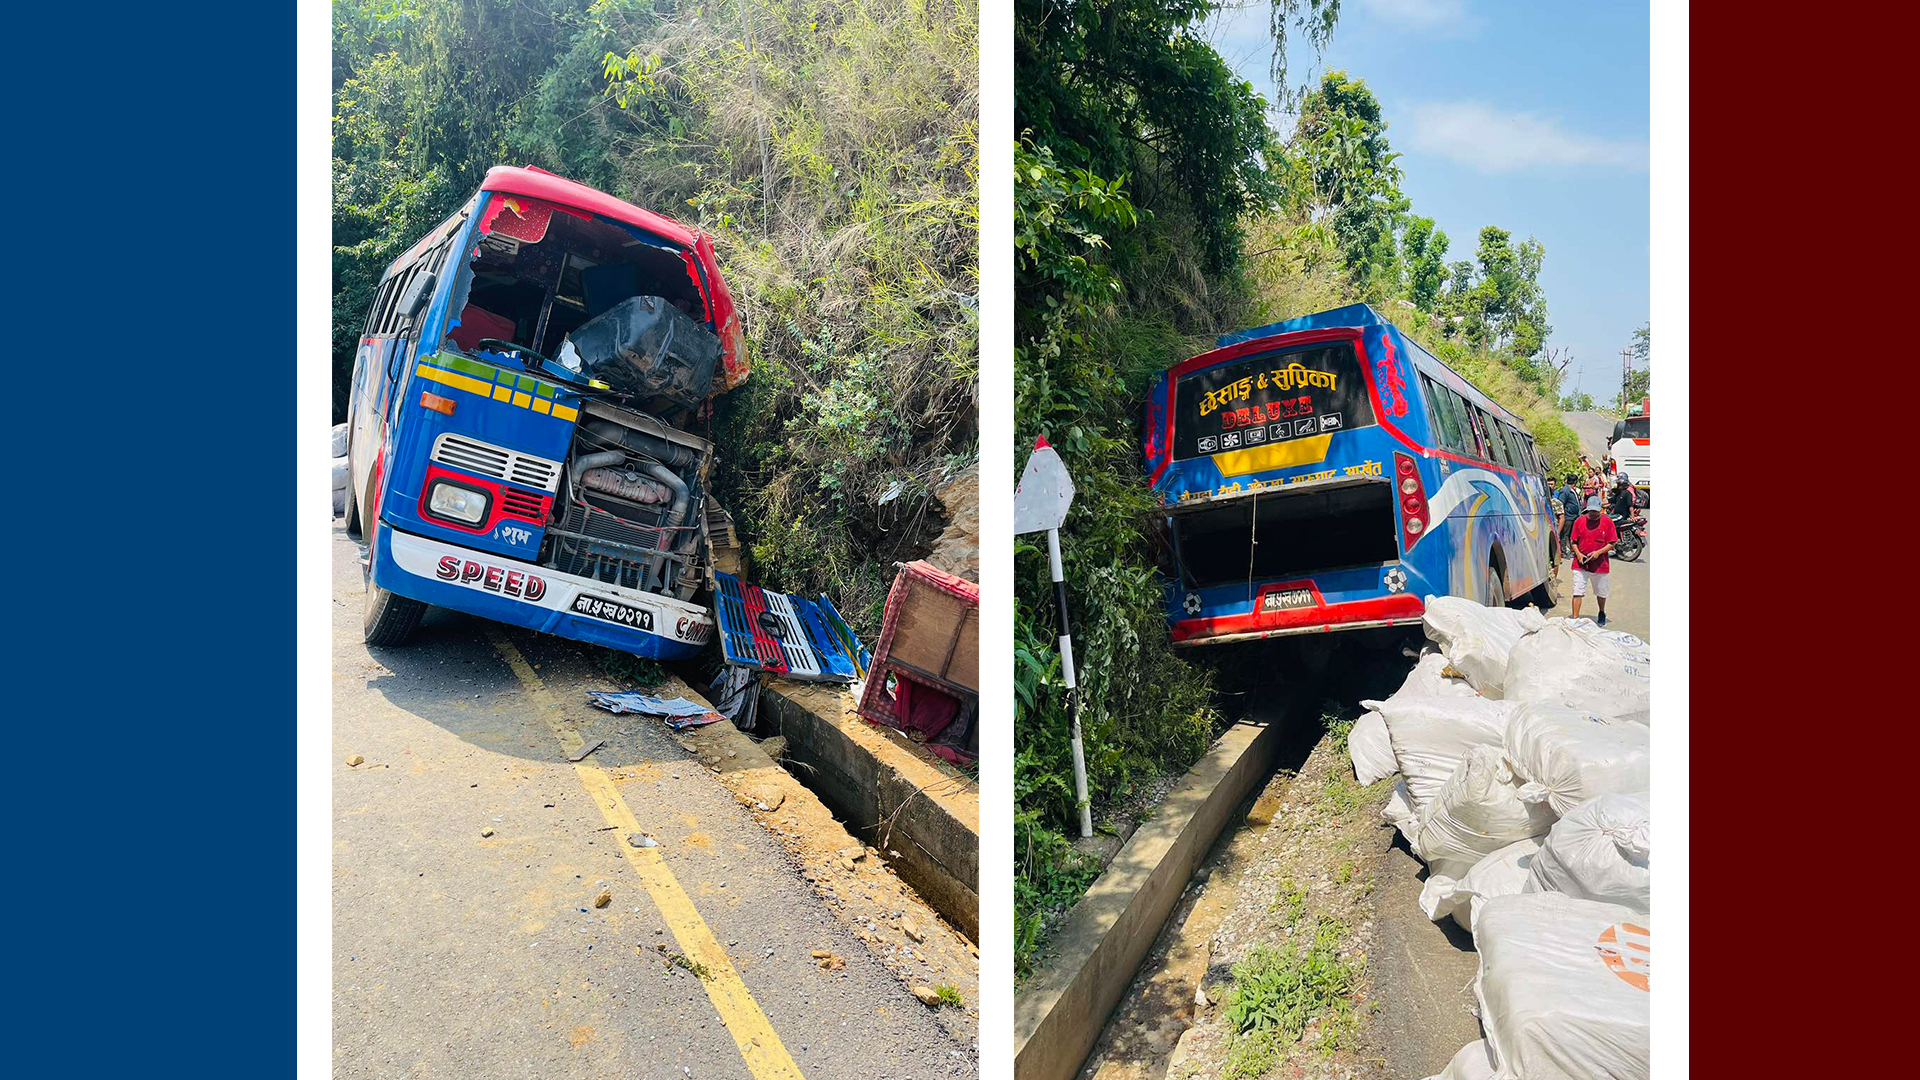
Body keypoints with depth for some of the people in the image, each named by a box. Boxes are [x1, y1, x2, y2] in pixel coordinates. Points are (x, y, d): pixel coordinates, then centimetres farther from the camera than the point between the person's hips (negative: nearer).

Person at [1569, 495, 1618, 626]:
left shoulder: (1607, 521, -2)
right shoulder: (1579, 521, 2)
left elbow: (1612, 543, -2)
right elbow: (1574, 542, 7)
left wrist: (1598, 552, -16)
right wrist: (1578, 554, -9)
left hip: (1600, 564, 0)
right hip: (1580, 563, 0)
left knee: (1601, 593, 16)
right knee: (1577, 592, -6)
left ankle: (1602, 614, 41)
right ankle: (1575, 619, -4)